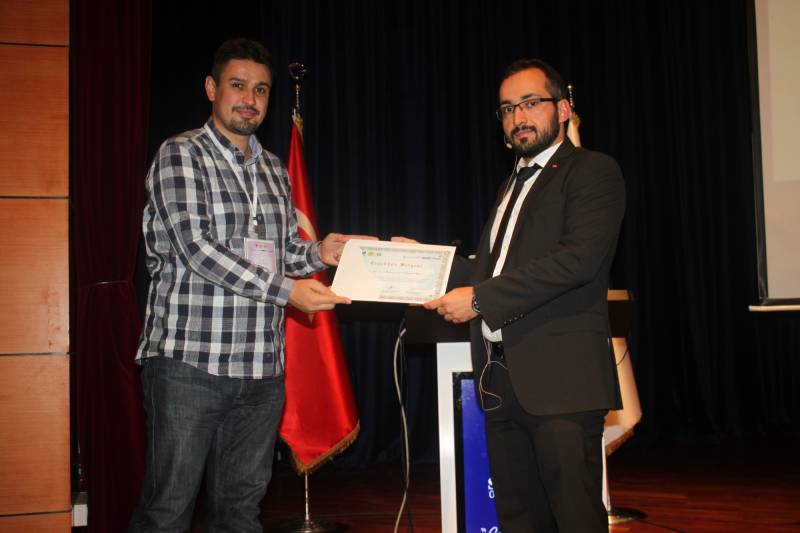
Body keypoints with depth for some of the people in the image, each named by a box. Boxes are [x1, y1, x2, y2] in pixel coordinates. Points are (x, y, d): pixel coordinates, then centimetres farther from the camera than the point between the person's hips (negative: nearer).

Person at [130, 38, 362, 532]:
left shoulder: (275, 171, 17)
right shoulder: (181, 155, -3)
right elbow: (196, 248, -14)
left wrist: (318, 252, 0)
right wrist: (285, 290, -17)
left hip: (262, 366, 6)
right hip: (190, 360, -6)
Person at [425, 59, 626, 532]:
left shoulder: (592, 171, -3)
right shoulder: (513, 184, 23)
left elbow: (579, 258, -18)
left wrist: (480, 297, -18)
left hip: (559, 376, -8)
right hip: (502, 379, 8)